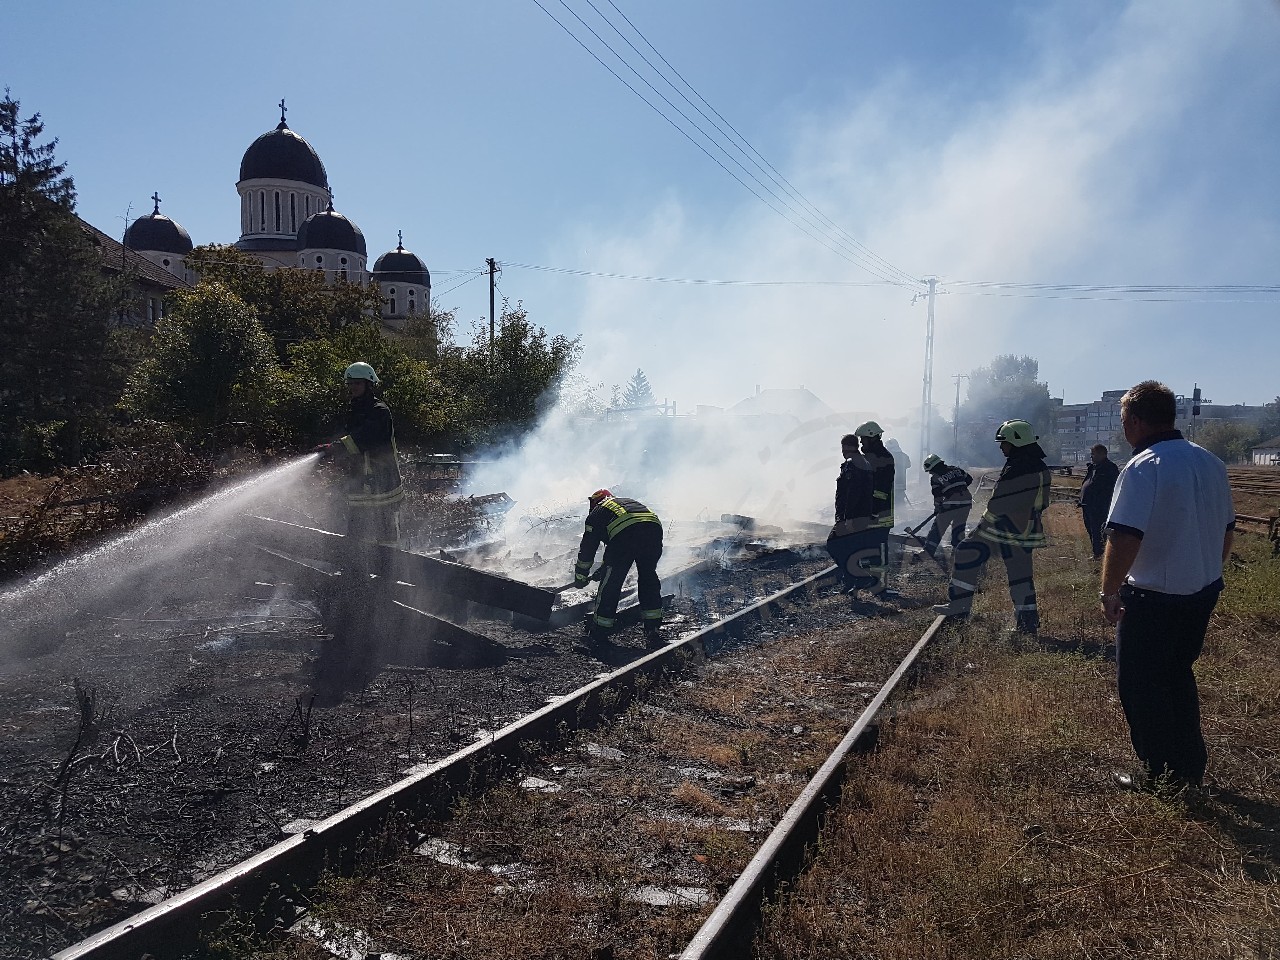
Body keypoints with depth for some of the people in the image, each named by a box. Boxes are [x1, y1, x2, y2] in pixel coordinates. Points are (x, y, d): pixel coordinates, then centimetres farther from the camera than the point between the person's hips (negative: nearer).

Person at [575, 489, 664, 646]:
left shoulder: (597, 512, 28)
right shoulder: (629, 501, 43)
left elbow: (587, 547, 30)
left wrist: (580, 577, 41)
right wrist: (604, 567, 58)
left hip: (625, 533, -5)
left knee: (610, 583, 9)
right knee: (649, 579, 21)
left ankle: (598, 634, 20)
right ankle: (653, 631, 21)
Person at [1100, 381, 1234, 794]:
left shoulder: (1143, 468, -20)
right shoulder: (1210, 463, 5)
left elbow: (1124, 538, -27)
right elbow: (1226, 529, 15)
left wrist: (1109, 591, -16)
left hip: (1153, 600, -8)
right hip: (1203, 593, 8)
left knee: (1140, 687, 7)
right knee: (1178, 677, 23)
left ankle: (1160, 778, 16)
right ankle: (1190, 769, 32)